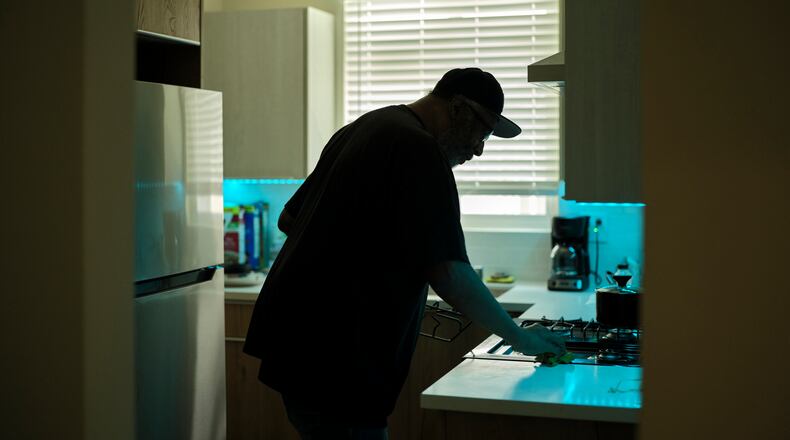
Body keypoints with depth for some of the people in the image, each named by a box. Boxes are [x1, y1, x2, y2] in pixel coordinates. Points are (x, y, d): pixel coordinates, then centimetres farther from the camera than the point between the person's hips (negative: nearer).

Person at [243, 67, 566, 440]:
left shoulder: (360, 129, 15)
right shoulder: (420, 150, -14)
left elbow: (289, 220, 22)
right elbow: (446, 273, -19)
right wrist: (518, 336, -8)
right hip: (336, 359, -10)